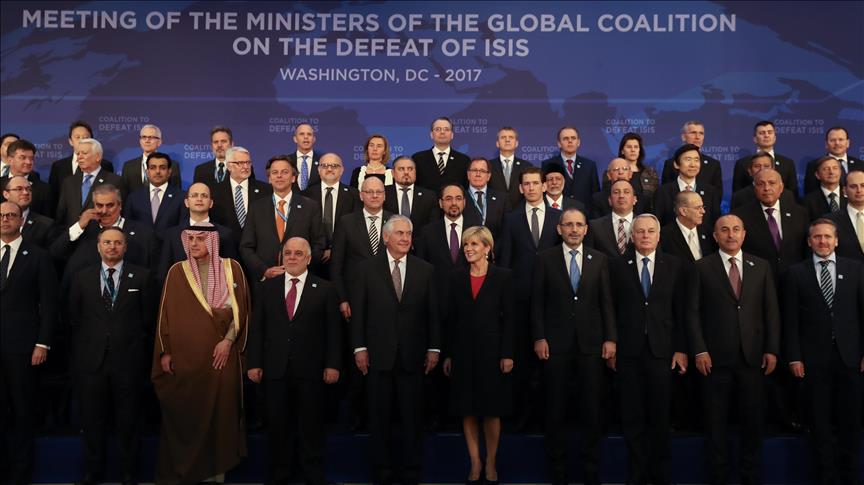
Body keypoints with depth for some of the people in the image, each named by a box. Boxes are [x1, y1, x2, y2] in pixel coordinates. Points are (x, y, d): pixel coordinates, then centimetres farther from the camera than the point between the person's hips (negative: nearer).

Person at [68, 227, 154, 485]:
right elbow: (74, 317, 11)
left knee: (128, 420, 7)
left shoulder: (141, 276, 2)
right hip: (91, 358, 2)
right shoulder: (82, 277, 7)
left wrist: (133, 341, 6)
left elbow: (148, 317, 4)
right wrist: (85, 345, 9)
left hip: (128, 359, -1)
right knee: (92, 419, 10)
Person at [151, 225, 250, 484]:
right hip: (184, 354, 0)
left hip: (221, 353, 0)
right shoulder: (177, 272, 3)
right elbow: (166, 313, 4)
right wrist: (165, 351, 1)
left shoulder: (231, 268, 2)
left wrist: (228, 340, -8)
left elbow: (241, 307, 2)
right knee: (183, 411, 3)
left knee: (219, 409, 4)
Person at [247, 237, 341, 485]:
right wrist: (254, 363, 0)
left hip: (310, 370, -2)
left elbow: (333, 330, -1)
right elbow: (257, 328, 6)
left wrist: (333, 365, -7)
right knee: (278, 426, 10)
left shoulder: (325, 289, 2)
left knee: (311, 426, 7)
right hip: (275, 369, 2)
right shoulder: (267, 287, 9)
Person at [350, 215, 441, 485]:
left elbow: (432, 312, 4)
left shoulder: (424, 270, 5)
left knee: (412, 417, 7)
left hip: (412, 356, 1)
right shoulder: (367, 269, 2)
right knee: (379, 417, 8)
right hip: (378, 355, 0)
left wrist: (433, 348, 0)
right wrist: (359, 347, -4)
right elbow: (358, 311, 1)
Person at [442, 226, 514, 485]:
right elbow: (450, 318, 5)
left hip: (491, 350, -2)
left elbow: (508, 317, -3)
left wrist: (507, 354, -8)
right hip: (463, 351, 3)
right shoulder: (457, 277, 5)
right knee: (467, 410, 7)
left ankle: (491, 463, 20)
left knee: (492, 410, 5)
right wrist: (448, 354, 3)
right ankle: (475, 463, 19)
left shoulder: (503, 276, -2)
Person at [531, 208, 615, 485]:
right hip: (556, 343, -1)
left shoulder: (599, 259, 7)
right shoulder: (545, 259, 2)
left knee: (593, 409, 5)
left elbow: (606, 301, 5)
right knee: (555, 410, 6)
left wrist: (610, 338, -2)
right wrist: (539, 338, -7)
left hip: (591, 343, 1)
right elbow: (537, 302, 0)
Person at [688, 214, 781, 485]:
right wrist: (699, 350, -9)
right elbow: (693, 312, -2)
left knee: (752, 421, 8)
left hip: (753, 357, 2)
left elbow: (771, 310, 8)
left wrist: (772, 349, 0)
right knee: (715, 422, 6)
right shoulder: (702, 268, 2)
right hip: (716, 358, -2)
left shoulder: (761, 267, 9)